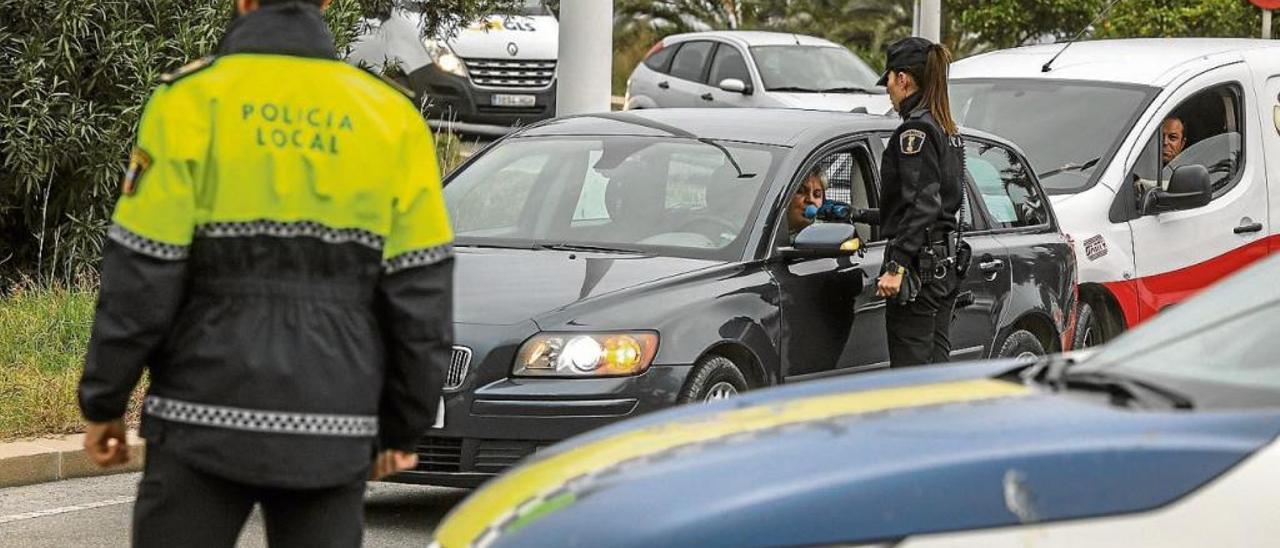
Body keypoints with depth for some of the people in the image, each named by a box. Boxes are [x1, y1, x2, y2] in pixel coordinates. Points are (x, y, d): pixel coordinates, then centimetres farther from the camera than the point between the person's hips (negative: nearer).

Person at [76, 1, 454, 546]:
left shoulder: (192, 102, -5)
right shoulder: (391, 118, 4)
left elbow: (140, 277, -7)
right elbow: (422, 296, 4)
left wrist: (102, 403, 3)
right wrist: (403, 427, 13)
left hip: (208, 422, -2)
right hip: (331, 438, 3)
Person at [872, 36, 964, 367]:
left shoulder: (915, 132, -13)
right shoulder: (947, 131, 15)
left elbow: (922, 204, -20)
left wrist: (896, 266, -22)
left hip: (919, 265, -10)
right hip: (945, 262, 10)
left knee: (910, 368, -8)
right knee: (936, 363, 12)